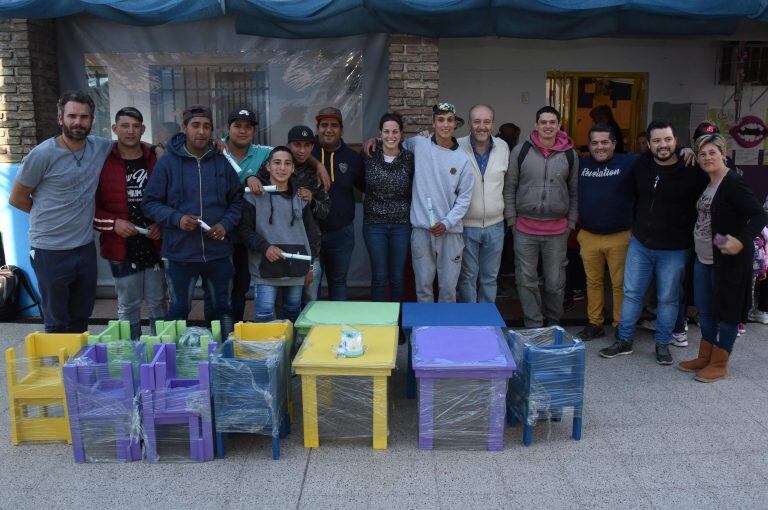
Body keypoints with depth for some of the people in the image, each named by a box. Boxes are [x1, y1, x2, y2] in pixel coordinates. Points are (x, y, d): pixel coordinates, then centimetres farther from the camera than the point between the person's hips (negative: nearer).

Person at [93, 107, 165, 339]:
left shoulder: (155, 161, 4)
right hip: (122, 248, -2)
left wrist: (162, 225, -5)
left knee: (157, 303, 13)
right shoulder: (103, 163, -2)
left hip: (155, 244, 2)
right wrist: (114, 223, -15)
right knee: (128, 306, 10)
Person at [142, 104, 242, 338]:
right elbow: (150, 203, -2)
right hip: (180, 253, -2)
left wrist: (226, 224, -6)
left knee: (222, 308, 15)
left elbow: (237, 200, 11)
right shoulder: (167, 163, -3)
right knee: (179, 310, 12)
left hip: (218, 251, 2)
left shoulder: (222, 162, 4)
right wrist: (177, 219, -18)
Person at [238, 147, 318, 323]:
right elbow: (244, 229, -1)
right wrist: (264, 247, -16)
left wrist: (309, 265, 16)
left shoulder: (300, 196, 11)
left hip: (297, 268, 4)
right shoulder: (255, 195, -1)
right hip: (265, 267, -4)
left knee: (293, 313, 14)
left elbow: (309, 230, 17)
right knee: (264, 315, -7)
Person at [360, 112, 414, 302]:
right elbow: (362, 185, 10)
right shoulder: (369, 157, -2)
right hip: (374, 224, 0)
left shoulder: (410, 158, -3)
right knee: (379, 277, 4)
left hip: (402, 224, 0)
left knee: (398, 277, 8)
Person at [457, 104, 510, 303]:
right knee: (468, 277, 7)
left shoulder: (503, 148, 2)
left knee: (490, 278, 15)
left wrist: (505, 213, 15)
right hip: (466, 225, -3)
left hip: (495, 226, 4)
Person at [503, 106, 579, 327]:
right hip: (525, 228, -1)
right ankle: (534, 325, 17)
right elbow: (509, 188, 3)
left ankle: (553, 322, 28)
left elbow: (574, 192, 10)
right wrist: (511, 219, -2)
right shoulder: (520, 151, 0)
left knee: (555, 282, 9)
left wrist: (571, 223, 5)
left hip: (557, 229, 1)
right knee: (526, 280, 4)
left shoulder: (570, 155, 4)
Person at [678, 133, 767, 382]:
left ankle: (719, 365, 16)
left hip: (728, 259, -8)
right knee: (705, 310, 17)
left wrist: (741, 241, -34)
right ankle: (704, 357, 30)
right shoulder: (707, 183, 9)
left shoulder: (733, 182, -16)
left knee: (726, 311, 5)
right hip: (703, 258, 8)